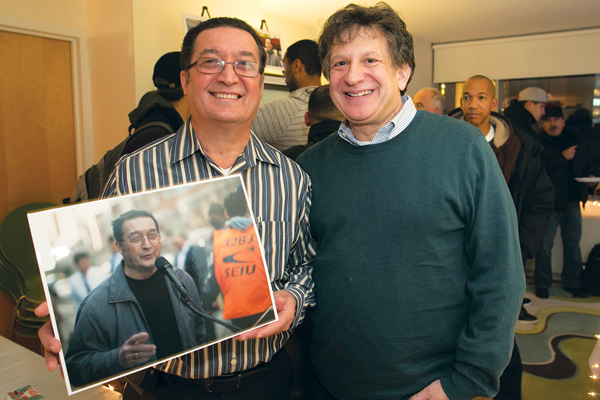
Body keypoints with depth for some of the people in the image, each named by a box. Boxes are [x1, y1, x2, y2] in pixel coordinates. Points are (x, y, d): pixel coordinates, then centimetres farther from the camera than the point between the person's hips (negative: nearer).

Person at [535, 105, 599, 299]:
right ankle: (542, 284, 15)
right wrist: (562, 157, -18)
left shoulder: (578, 141, 11)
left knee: (573, 244, 13)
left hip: (572, 201, 5)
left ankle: (573, 283, 27)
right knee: (545, 244, 1)